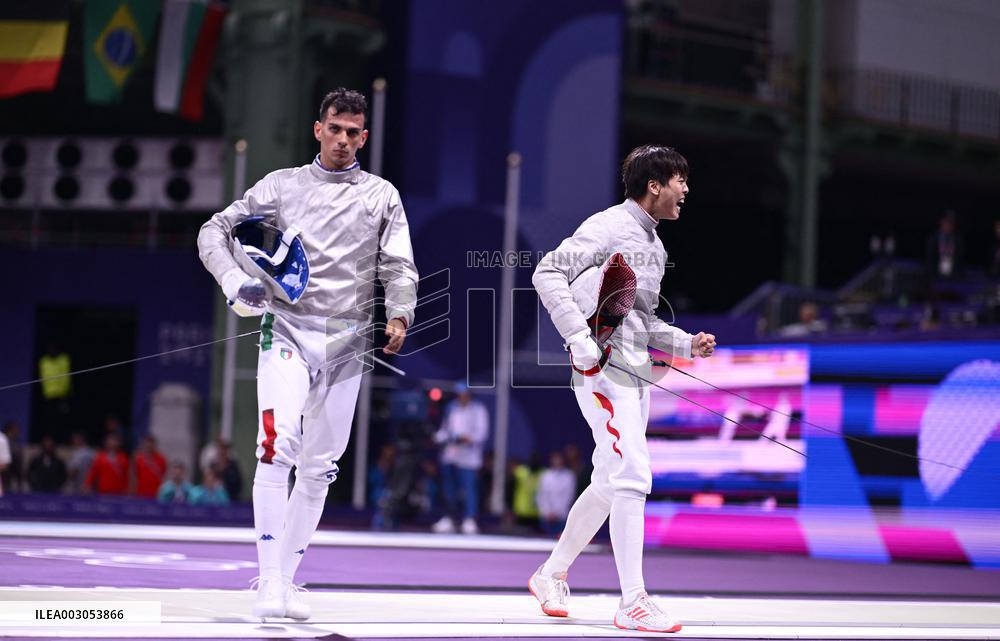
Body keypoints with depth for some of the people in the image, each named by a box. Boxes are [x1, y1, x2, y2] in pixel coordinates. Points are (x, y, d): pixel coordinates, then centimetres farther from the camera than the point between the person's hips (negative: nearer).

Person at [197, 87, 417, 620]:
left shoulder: (382, 196, 9)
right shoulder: (282, 186, 6)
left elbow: (399, 266, 2)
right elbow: (214, 232, 9)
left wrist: (398, 315, -18)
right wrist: (236, 284, -9)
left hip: (346, 343, 3)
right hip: (287, 331, -2)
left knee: (319, 466, 7)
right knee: (277, 445, -20)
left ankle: (287, 580, 20)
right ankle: (269, 582, -20)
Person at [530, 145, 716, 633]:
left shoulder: (653, 244, 18)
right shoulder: (609, 227, -10)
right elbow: (547, 273, -16)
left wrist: (687, 344, 9)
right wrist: (578, 336, -23)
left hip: (635, 373, 10)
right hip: (602, 370, -10)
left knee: (609, 484, 14)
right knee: (631, 479, -15)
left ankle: (551, 575, 29)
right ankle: (633, 604, -15)